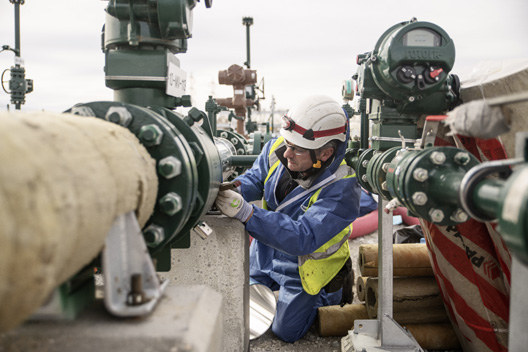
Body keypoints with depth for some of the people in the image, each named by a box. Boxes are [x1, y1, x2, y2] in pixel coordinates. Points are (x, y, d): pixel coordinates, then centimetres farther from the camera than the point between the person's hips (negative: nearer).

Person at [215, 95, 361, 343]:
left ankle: (332, 291, 32)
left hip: (303, 268, -5)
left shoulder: (340, 189, -38)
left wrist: (246, 213, -55)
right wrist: (233, 188, -33)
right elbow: (255, 179, -7)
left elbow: (303, 239, -45)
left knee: (285, 333, 15)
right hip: (265, 255, 6)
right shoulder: (278, 149, -22)